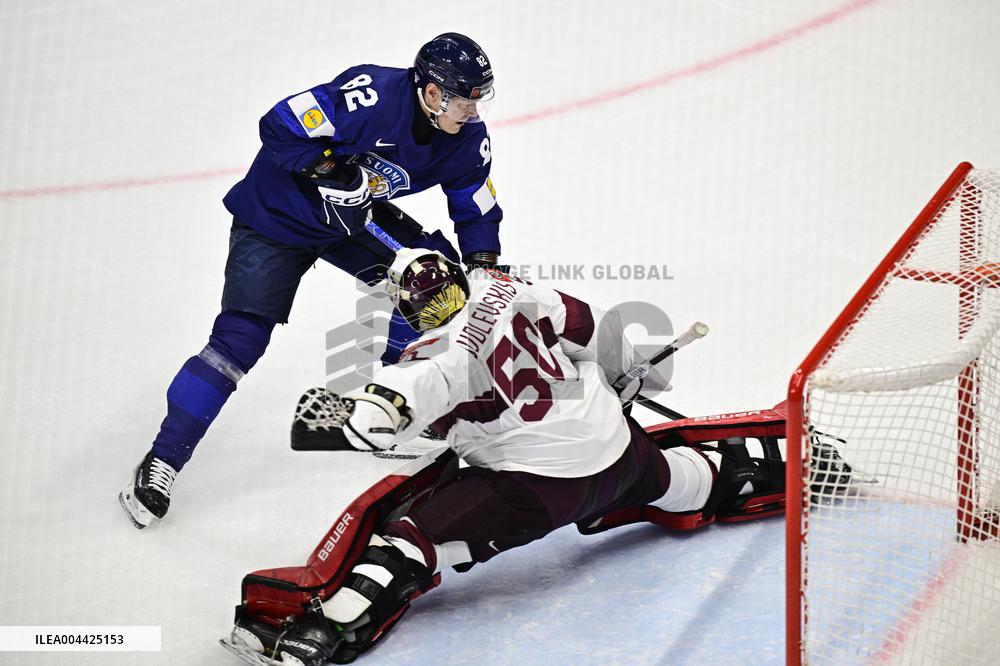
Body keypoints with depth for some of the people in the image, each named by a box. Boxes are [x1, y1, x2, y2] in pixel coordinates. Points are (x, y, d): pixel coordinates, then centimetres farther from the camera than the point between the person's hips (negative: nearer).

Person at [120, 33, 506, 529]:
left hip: (354, 218, 7)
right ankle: (162, 461, -3)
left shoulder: (467, 139, -10)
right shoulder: (370, 96, -32)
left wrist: (484, 265, -12)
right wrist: (331, 170, -34)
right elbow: (279, 126, -28)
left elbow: (477, 210, 2)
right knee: (239, 340, -14)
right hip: (276, 215, -7)